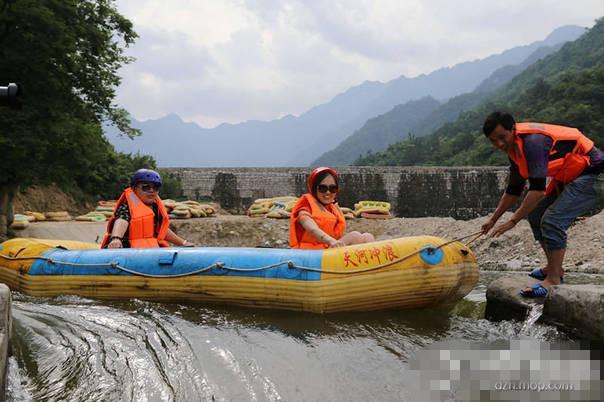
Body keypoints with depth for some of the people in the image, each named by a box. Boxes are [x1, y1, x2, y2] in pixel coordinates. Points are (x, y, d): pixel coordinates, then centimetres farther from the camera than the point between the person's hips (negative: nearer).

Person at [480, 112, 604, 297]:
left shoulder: (533, 141, -28)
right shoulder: (514, 147, 3)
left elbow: (538, 188, -30)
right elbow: (514, 190, 15)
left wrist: (513, 221, -26)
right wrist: (493, 219, 17)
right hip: (567, 178, 10)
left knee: (552, 220, -21)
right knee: (536, 215, 11)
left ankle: (553, 280, -13)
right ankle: (554, 268, 23)